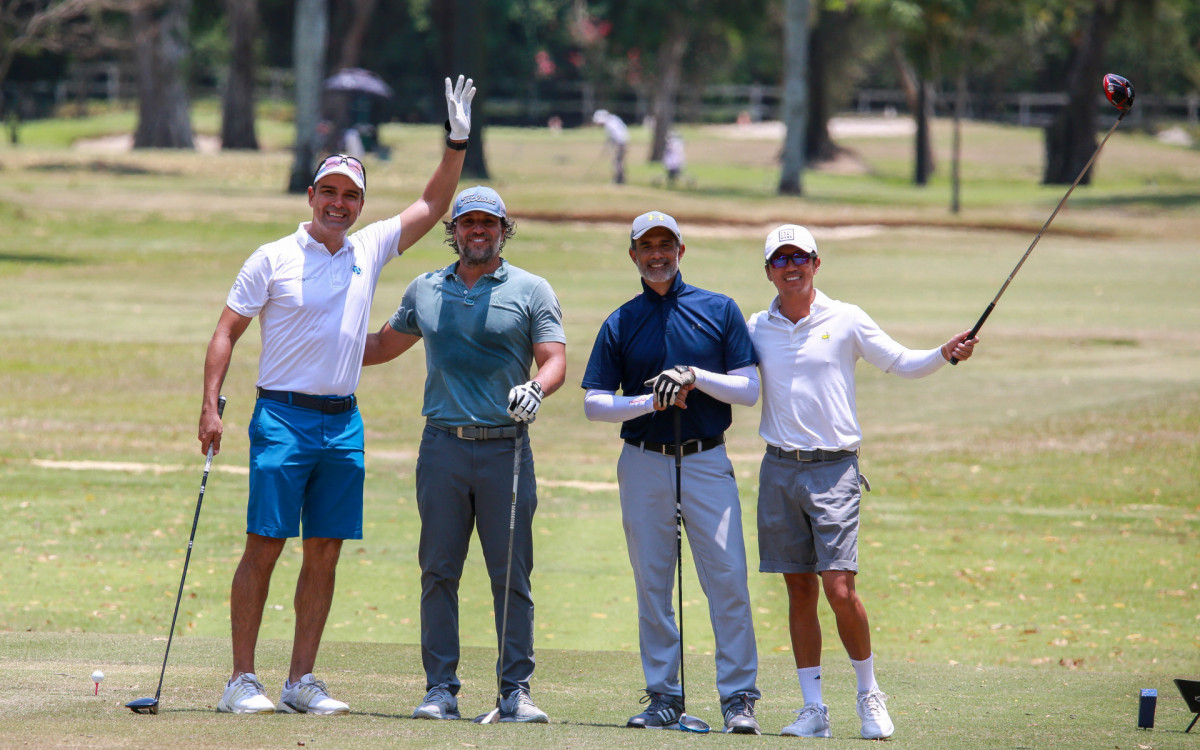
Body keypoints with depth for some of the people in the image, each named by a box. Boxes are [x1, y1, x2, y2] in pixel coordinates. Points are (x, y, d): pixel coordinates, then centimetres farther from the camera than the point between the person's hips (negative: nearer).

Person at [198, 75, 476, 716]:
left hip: (343, 422, 5)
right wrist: (211, 405, -10)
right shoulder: (273, 259, -2)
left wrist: (457, 144, 1)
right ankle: (242, 681, -6)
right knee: (265, 546, -7)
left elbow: (433, 206, 14)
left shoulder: (370, 250, 10)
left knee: (325, 554, 3)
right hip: (283, 417, -5)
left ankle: (301, 682, 8)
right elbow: (227, 330, -1)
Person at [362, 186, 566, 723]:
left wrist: (534, 388, -24)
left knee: (512, 576, -3)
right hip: (443, 447, 2)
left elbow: (555, 359, -3)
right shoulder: (425, 290, 15)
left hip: (506, 450, -2)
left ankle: (516, 690, 0)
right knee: (438, 573, 0)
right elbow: (382, 345, 29)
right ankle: (440, 689, 3)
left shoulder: (531, 291, 6)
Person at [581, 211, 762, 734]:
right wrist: (650, 402, -12)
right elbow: (594, 404, 3)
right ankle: (663, 695, 9)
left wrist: (695, 377, -13)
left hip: (707, 461, -1)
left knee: (728, 578, -9)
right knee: (652, 583, 2)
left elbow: (749, 390, 2)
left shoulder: (719, 311, 6)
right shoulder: (619, 324, 8)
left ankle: (738, 697, -7)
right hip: (644, 464, 1)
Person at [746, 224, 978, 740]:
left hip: (833, 468, -3)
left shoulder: (846, 320, 1)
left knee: (839, 588, -12)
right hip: (779, 469, 3)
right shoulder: (756, 328, 9)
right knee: (800, 590, 4)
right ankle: (813, 710, 9)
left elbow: (902, 364, 6)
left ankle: (870, 697, 5)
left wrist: (944, 354, -12)